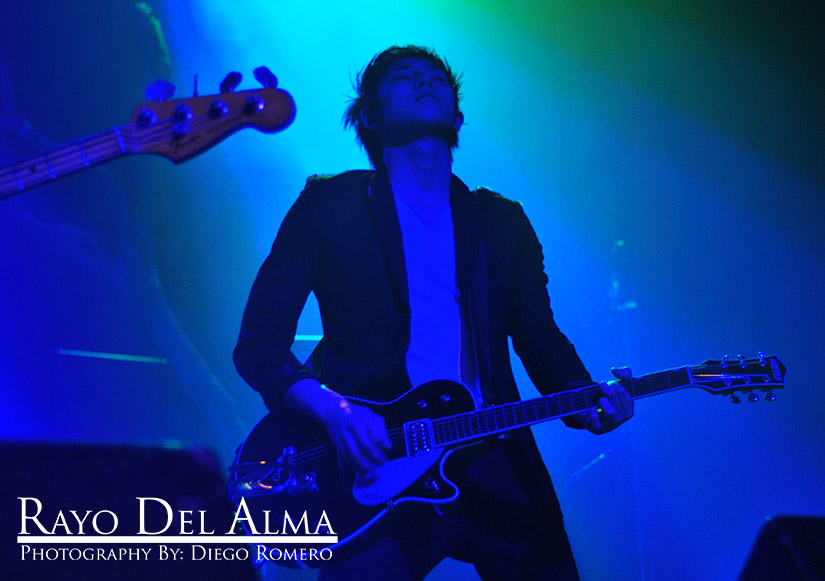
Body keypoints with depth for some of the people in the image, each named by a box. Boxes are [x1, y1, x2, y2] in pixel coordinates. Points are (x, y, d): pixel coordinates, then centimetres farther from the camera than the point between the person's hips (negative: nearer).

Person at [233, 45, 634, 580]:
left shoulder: (503, 221, 16)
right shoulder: (329, 205, 5)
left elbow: (539, 336, 14)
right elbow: (258, 342, 1)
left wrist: (584, 400, -9)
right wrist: (332, 409, -17)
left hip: (493, 460, 4)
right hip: (373, 469, -3)